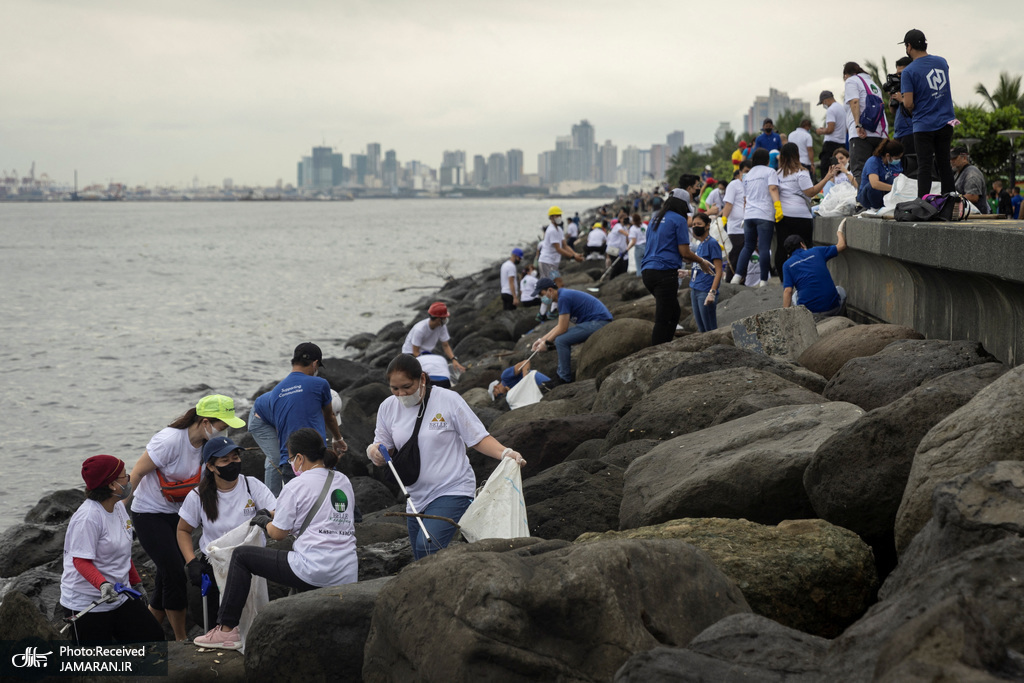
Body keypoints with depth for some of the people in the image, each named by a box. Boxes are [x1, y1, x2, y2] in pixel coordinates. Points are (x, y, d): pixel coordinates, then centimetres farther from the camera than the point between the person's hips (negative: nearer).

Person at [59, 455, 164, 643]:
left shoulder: (118, 507, 6)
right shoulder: (88, 517, -22)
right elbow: (81, 561, -25)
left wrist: (136, 583, 23)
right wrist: (102, 584, -40)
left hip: (120, 597, 8)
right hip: (86, 604, -8)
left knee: (153, 636, 4)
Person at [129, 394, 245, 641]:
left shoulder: (206, 444, -5)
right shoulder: (170, 440, -26)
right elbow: (136, 474, -19)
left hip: (176, 514, 7)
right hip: (149, 513, -7)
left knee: (168, 577, 8)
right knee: (175, 574, -11)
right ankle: (181, 641, 1)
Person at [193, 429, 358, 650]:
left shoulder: (297, 486, -5)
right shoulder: (344, 482, 15)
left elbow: (278, 534, 0)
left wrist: (265, 521, 23)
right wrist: (273, 514, 34)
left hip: (314, 571, -7)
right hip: (348, 576, 7)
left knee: (241, 555, 10)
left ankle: (226, 630, 12)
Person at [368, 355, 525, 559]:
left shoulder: (448, 400, -8)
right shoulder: (388, 408, 4)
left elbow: (478, 438, -6)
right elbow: (385, 451, 13)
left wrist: (505, 453, -23)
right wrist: (373, 451, -12)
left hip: (452, 491, -6)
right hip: (417, 498, 6)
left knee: (427, 546, -28)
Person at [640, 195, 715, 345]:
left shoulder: (655, 219, 20)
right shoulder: (678, 220, -3)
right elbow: (684, 252, -7)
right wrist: (702, 262, 10)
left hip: (648, 272, 8)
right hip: (665, 273, -8)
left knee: (674, 311, 19)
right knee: (663, 319, -6)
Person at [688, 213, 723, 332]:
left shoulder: (712, 243, -8)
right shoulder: (699, 244, 16)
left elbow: (718, 271, -13)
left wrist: (712, 292, -21)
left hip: (705, 291, -8)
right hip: (694, 290, 8)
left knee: (710, 330, -5)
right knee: (701, 329, 11)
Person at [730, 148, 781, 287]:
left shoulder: (747, 175, 20)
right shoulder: (770, 172, 3)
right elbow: (773, 189, -13)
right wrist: (778, 206, -22)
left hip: (748, 214, 5)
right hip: (764, 215, -5)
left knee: (748, 247, 12)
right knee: (764, 248, -6)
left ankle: (737, 276, 1)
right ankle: (763, 281, -9)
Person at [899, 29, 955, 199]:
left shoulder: (909, 72, -11)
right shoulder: (942, 62, 7)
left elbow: (908, 103, -16)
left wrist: (913, 111, 4)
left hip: (924, 126, -5)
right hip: (946, 123, 5)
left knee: (924, 166, -4)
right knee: (944, 164, 11)